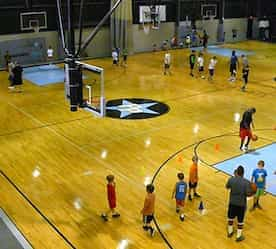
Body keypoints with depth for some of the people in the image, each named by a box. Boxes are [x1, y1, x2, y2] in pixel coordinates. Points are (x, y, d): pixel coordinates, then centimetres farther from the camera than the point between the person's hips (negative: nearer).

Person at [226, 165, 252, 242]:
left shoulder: (231, 179, -12)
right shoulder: (246, 182, -20)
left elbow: (227, 187, 7)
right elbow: (248, 194, -19)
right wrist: (252, 192, 4)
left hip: (232, 202, 3)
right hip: (241, 204, -3)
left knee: (231, 217, 23)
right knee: (240, 220, 13)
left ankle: (230, 232, 40)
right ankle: (239, 236, 24)